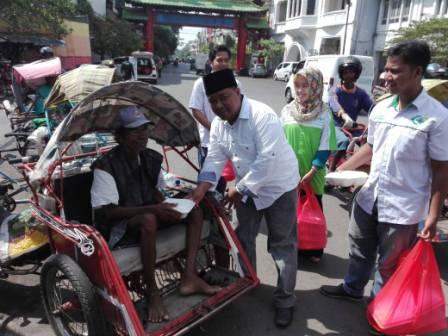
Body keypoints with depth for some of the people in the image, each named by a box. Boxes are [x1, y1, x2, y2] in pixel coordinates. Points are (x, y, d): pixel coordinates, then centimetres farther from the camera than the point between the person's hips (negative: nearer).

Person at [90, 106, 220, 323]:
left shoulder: (151, 158, 0)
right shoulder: (105, 166, -21)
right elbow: (107, 212, -24)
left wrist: (164, 205, -10)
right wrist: (153, 208, -31)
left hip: (146, 217, 7)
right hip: (116, 229, -7)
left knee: (195, 210, -5)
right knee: (149, 219, -38)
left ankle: (189, 277, -13)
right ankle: (152, 292, -23)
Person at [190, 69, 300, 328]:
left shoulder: (262, 115, -27)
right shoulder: (218, 124, -3)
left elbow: (267, 158, -32)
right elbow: (216, 158, -4)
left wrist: (239, 190, -26)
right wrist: (202, 186, -21)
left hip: (278, 186, -7)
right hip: (246, 188, 7)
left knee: (282, 245, 4)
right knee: (243, 239, 19)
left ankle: (285, 300, 22)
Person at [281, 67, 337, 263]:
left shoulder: (324, 114, -6)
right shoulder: (287, 111, 0)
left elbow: (325, 147, -7)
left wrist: (312, 171, -13)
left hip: (312, 174, -1)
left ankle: (313, 249, 26)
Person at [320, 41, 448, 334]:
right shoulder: (380, 108, 1)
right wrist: (341, 169, 5)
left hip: (403, 208, -5)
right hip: (370, 197, 6)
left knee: (389, 265, 13)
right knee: (360, 250, 24)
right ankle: (352, 288, 48)